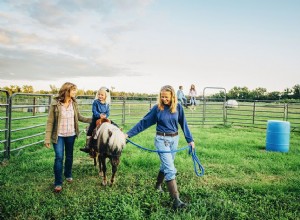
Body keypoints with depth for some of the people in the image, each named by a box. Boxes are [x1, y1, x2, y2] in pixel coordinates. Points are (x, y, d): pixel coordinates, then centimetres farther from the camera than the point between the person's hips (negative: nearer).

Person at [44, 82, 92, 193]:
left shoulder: (74, 103, -2)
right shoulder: (55, 103, -14)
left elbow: (78, 117, 13)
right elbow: (50, 121, -11)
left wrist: (92, 120, 5)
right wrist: (47, 138, -13)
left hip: (71, 135, 4)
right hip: (58, 135, -4)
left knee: (69, 156, 17)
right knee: (59, 158, -6)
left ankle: (68, 174, 39)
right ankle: (58, 183, 6)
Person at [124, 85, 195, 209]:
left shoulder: (178, 107, -1)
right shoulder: (157, 108, -8)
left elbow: (183, 124, 7)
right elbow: (143, 122, -4)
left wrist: (190, 140, 9)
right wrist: (129, 134, -6)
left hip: (174, 139, 4)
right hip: (162, 140, -4)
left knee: (166, 165, 18)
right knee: (170, 169, -10)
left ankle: (158, 185, 44)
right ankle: (176, 200, -10)